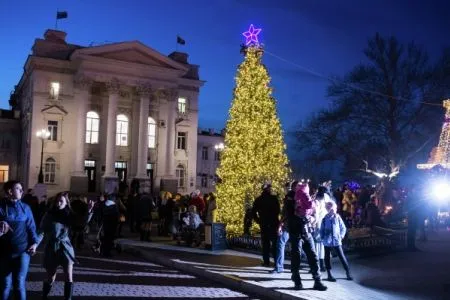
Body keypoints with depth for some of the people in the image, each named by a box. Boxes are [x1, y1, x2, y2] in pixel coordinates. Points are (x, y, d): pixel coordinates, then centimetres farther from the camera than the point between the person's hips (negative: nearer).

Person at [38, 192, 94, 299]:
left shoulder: (70, 215, 3)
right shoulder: (49, 215, -4)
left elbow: (83, 223, -8)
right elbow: (42, 231, -7)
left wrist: (89, 211, -24)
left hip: (66, 248, 2)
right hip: (52, 249, -2)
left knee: (68, 277, -4)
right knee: (50, 278, 7)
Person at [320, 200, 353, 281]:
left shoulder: (338, 218, -2)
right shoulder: (325, 219, -2)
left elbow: (343, 228, 6)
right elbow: (322, 230, 6)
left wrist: (341, 236, -4)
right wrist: (323, 238, -2)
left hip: (337, 241, -1)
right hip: (327, 242, 1)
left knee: (342, 256, 0)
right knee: (327, 257, 8)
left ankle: (348, 273, 10)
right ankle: (329, 274, 18)